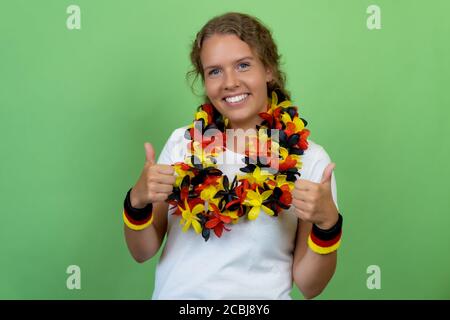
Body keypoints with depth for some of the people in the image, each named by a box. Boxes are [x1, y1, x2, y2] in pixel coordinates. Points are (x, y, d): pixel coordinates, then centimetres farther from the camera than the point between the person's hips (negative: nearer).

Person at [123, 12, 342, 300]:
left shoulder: (309, 159, -7)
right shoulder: (182, 143, -1)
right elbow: (143, 252, 3)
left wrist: (328, 224, -20)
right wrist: (137, 202, -14)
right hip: (174, 293, 2)